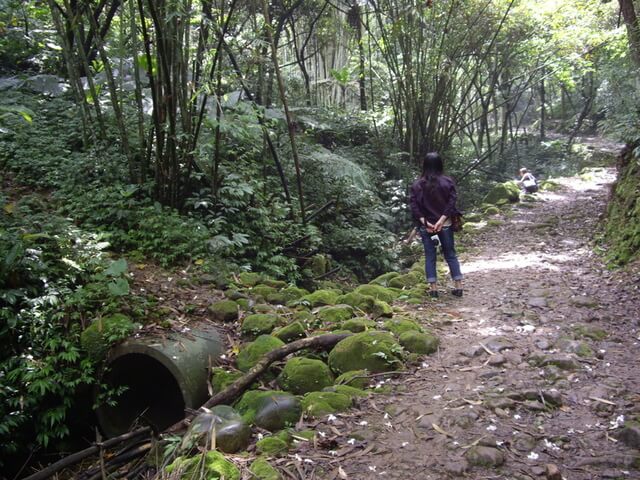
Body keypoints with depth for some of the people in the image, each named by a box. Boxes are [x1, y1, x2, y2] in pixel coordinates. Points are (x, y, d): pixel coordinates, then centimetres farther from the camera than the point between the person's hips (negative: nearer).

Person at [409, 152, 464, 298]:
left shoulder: (417, 184, -2)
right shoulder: (447, 181, -3)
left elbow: (413, 205, -9)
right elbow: (452, 202, -11)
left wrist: (424, 222, -11)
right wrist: (442, 219, -15)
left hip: (425, 225, 0)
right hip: (445, 224, 0)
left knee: (430, 256, 7)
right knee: (450, 254, 10)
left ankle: (433, 289, 7)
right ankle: (458, 286, 11)